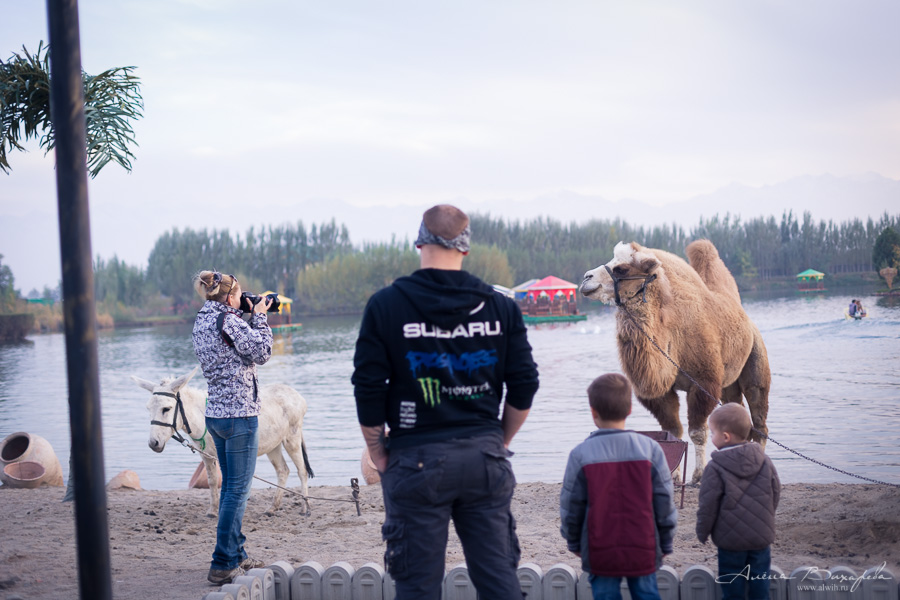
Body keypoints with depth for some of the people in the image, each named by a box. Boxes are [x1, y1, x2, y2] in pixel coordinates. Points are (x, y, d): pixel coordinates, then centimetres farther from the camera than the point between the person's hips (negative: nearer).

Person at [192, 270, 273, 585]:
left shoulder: (202, 321, 10)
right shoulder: (228, 320, -16)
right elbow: (261, 352, -11)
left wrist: (253, 318, 11)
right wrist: (259, 317, -2)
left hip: (215, 414, 9)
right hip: (239, 414, -9)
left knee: (230, 486, 17)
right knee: (238, 490, -4)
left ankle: (236, 555, 25)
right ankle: (223, 565, -4)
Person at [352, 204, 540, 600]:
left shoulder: (386, 305, -4)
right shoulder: (500, 306, 3)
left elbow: (367, 389, -6)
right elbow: (524, 387, 4)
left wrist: (377, 454, 5)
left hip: (417, 460, -2)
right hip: (485, 457, 3)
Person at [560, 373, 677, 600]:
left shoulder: (581, 454, -8)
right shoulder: (650, 449, -5)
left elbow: (570, 508, -1)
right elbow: (665, 503, -1)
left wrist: (574, 543, 15)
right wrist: (665, 544, 12)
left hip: (600, 552, -1)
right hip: (644, 549, 1)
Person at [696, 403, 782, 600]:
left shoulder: (715, 469, -16)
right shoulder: (764, 461, 0)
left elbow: (708, 506, -13)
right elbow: (776, 493, 9)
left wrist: (702, 532, 2)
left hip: (731, 539, -4)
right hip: (762, 536, 4)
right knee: (759, 580, 13)